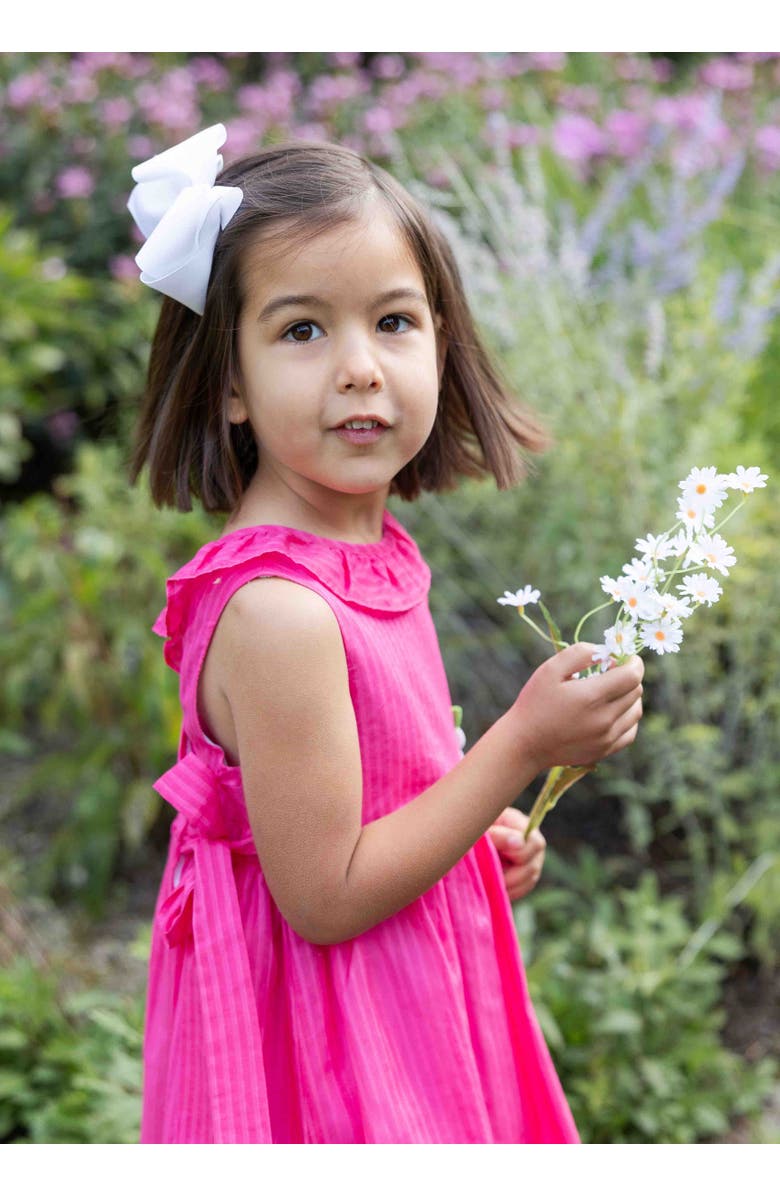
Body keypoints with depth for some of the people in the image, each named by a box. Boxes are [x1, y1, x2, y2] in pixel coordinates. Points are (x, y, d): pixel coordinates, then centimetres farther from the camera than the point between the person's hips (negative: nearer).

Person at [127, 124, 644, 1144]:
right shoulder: (276, 611, -29)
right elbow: (324, 898, -24)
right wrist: (524, 746, -24)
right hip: (330, 1033, -8)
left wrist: (477, 832, 3)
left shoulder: (377, 547, -2)